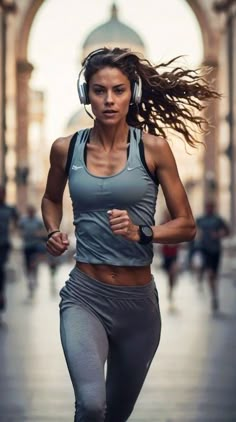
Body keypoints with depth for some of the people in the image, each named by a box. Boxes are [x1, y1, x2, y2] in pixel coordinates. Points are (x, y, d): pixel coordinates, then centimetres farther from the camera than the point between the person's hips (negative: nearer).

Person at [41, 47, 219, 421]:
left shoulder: (153, 148, -5)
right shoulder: (66, 149, 0)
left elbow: (186, 226, 0)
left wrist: (140, 233, -18)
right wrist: (53, 232, 1)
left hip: (139, 300, 1)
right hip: (85, 295, -1)